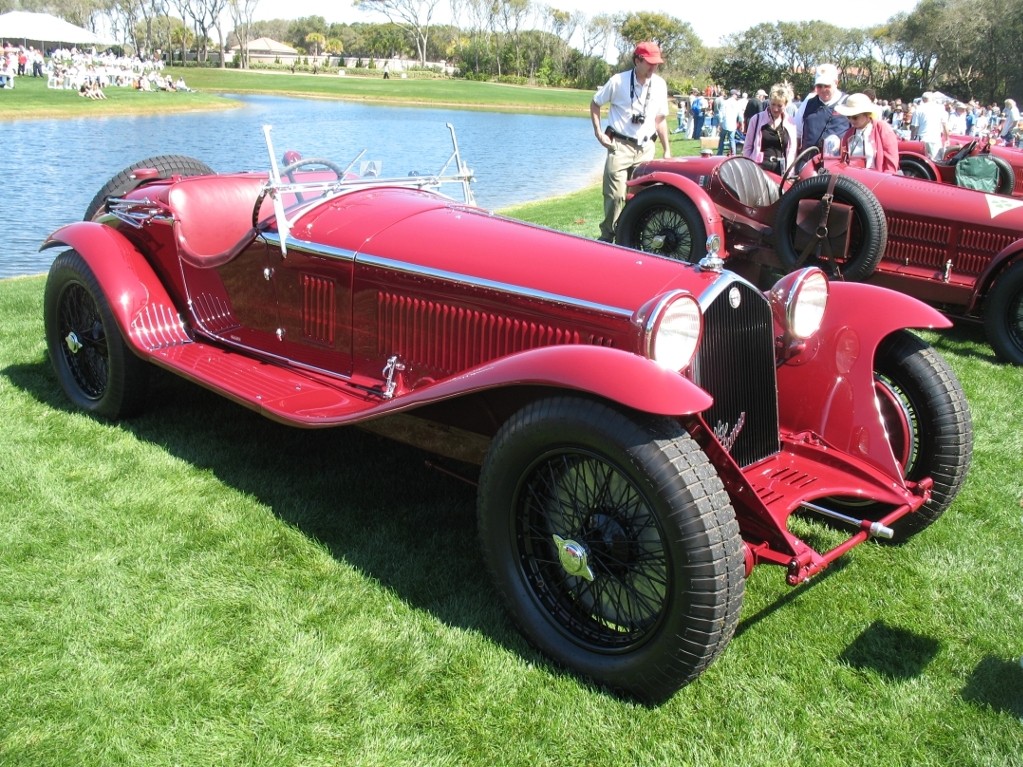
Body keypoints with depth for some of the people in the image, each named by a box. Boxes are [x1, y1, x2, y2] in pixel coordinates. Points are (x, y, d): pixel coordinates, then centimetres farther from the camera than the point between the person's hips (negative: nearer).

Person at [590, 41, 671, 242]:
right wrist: (598, 132, -4)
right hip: (620, 146, -4)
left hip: (646, 148, 4)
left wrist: (667, 150, 12)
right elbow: (595, 104, 6)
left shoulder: (660, 84, 4)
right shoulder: (618, 81, -7)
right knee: (616, 196, -12)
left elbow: (660, 119, 14)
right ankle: (607, 237, 2)